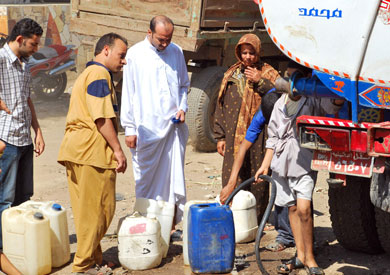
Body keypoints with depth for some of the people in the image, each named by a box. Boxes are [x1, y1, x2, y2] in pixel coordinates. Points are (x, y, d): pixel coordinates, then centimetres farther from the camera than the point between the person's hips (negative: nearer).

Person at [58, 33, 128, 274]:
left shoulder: (87, 74, 24)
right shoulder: (99, 74, -9)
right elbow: (102, 117, -18)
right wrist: (118, 150, -15)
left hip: (77, 150, 10)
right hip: (93, 150, -10)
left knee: (86, 208, 13)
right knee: (98, 209, -4)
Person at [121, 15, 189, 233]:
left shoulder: (176, 52, 9)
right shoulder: (135, 54, -2)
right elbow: (128, 93, -1)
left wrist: (182, 107, 3)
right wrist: (129, 128, -4)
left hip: (174, 125, 3)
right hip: (147, 127, -3)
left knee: (174, 176, 2)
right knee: (146, 177, 4)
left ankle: (172, 221, 9)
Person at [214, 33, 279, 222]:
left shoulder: (268, 74, 6)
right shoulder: (231, 75, 15)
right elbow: (220, 108, 17)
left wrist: (260, 82, -15)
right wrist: (220, 136, 11)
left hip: (258, 137, -3)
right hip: (233, 138, 3)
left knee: (257, 181, 1)